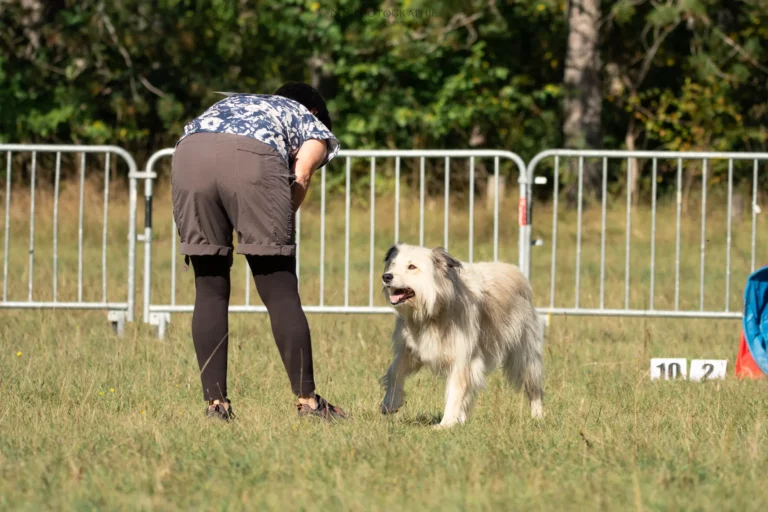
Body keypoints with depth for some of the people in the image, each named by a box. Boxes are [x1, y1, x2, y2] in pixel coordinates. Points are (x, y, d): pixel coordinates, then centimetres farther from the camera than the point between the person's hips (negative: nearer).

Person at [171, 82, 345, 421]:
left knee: (209, 290, 11)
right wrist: (280, 225, 17)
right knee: (281, 293, 4)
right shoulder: (313, 126, 32)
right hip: (252, 159, -3)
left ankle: (215, 403, 8)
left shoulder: (230, 103, 43)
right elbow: (301, 174, 8)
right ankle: (307, 400, 5)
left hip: (188, 154, 3)